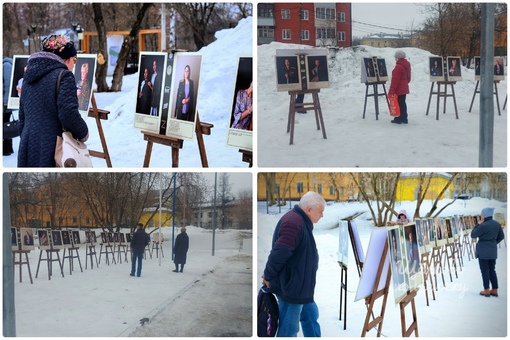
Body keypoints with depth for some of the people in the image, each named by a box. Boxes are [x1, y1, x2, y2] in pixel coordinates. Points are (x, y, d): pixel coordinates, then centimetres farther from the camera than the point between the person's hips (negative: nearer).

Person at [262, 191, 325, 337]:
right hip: (290, 287, -11)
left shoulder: (301, 222, 11)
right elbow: (279, 254, -29)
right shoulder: (293, 223, -25)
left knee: (311, 316, 22)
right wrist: (268, 277, -16)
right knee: (289, 328, 1)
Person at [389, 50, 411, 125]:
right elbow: (408, 77, 19)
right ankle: (404, 118, 19)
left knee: (398, 103, -2)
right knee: (403, 103, 15)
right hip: (404, 88, 9)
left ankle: (398, 119, 1)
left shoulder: (398, 67, -20)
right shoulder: (407, 65, 10)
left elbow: (395, 79, -21)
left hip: (399, 89, -9)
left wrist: (392, 90, -19)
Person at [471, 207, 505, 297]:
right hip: (493, 251, 7)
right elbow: (501, 236, 13)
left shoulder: (483, 226, -19)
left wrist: (478, 225, 0)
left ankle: (486, 291, 4)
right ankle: (495, 291, 12)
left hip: (483, 250, -7)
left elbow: (473, 235, -9)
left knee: (485, 271, 1)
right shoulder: (497, 224, 4)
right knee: (492, 270, 13)